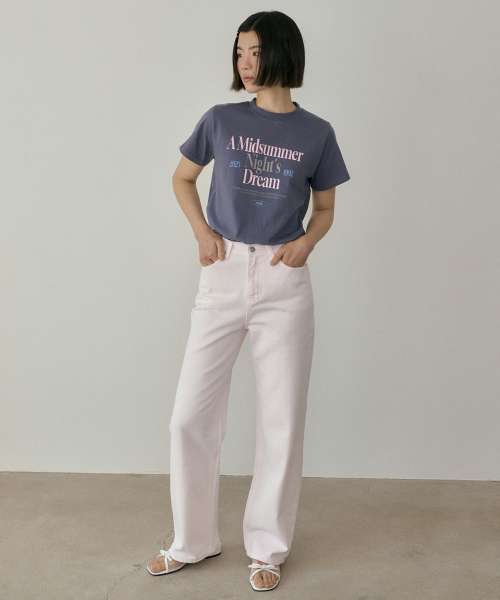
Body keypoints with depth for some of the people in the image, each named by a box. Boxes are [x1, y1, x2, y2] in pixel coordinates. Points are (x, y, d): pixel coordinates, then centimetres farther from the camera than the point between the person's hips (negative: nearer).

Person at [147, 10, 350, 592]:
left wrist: (306, 242, -8)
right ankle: (192, 539, 23)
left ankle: (268, 547, 24)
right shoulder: (221, 120, 4)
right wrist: (201, 231, 0)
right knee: (190, 416, 2)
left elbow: (325, 208, 13)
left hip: (284, 281, 0)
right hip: (223, 274, 1)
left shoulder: (316, 134, 3)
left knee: (282, 421, 5)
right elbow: (182, 178, 16)